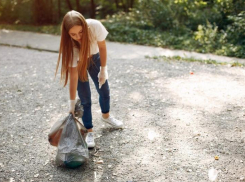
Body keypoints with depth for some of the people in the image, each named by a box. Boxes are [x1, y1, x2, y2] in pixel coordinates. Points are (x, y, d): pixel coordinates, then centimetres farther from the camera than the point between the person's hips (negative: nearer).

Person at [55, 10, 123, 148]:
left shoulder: (95, 26, -38)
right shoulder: (69, 45, -38)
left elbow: (102, 46, -17)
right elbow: (73, 74, -32)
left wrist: (103, 69, -12)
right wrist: (72, 103, -30)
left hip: (94, 57, 3)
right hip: (77, 62, -2)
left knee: (104, 89, 14)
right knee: (84, 96, -5)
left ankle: (106, 115, 42)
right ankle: (89, 131, 13)